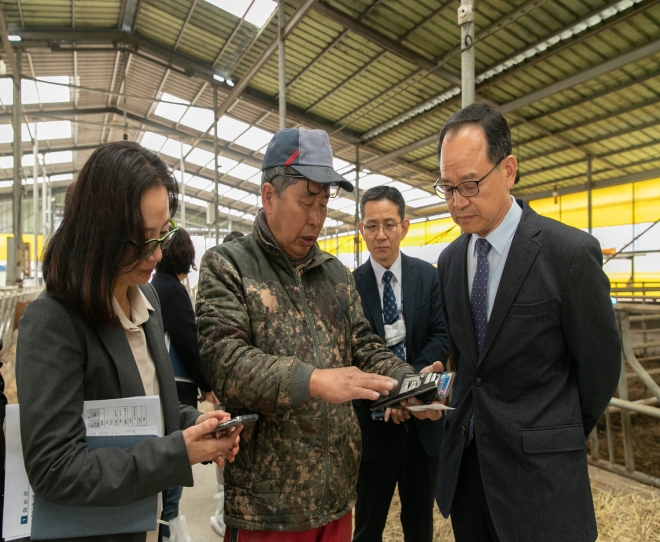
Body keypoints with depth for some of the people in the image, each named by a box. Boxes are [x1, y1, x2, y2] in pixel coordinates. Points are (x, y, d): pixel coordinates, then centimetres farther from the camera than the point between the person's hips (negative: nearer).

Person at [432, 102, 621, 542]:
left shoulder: (571, 251, -15)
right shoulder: (450, 259, 2)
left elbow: (599, 365, -6)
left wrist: (559, 440, 5)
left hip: (538, 471, -5)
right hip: (465, 459, 5)